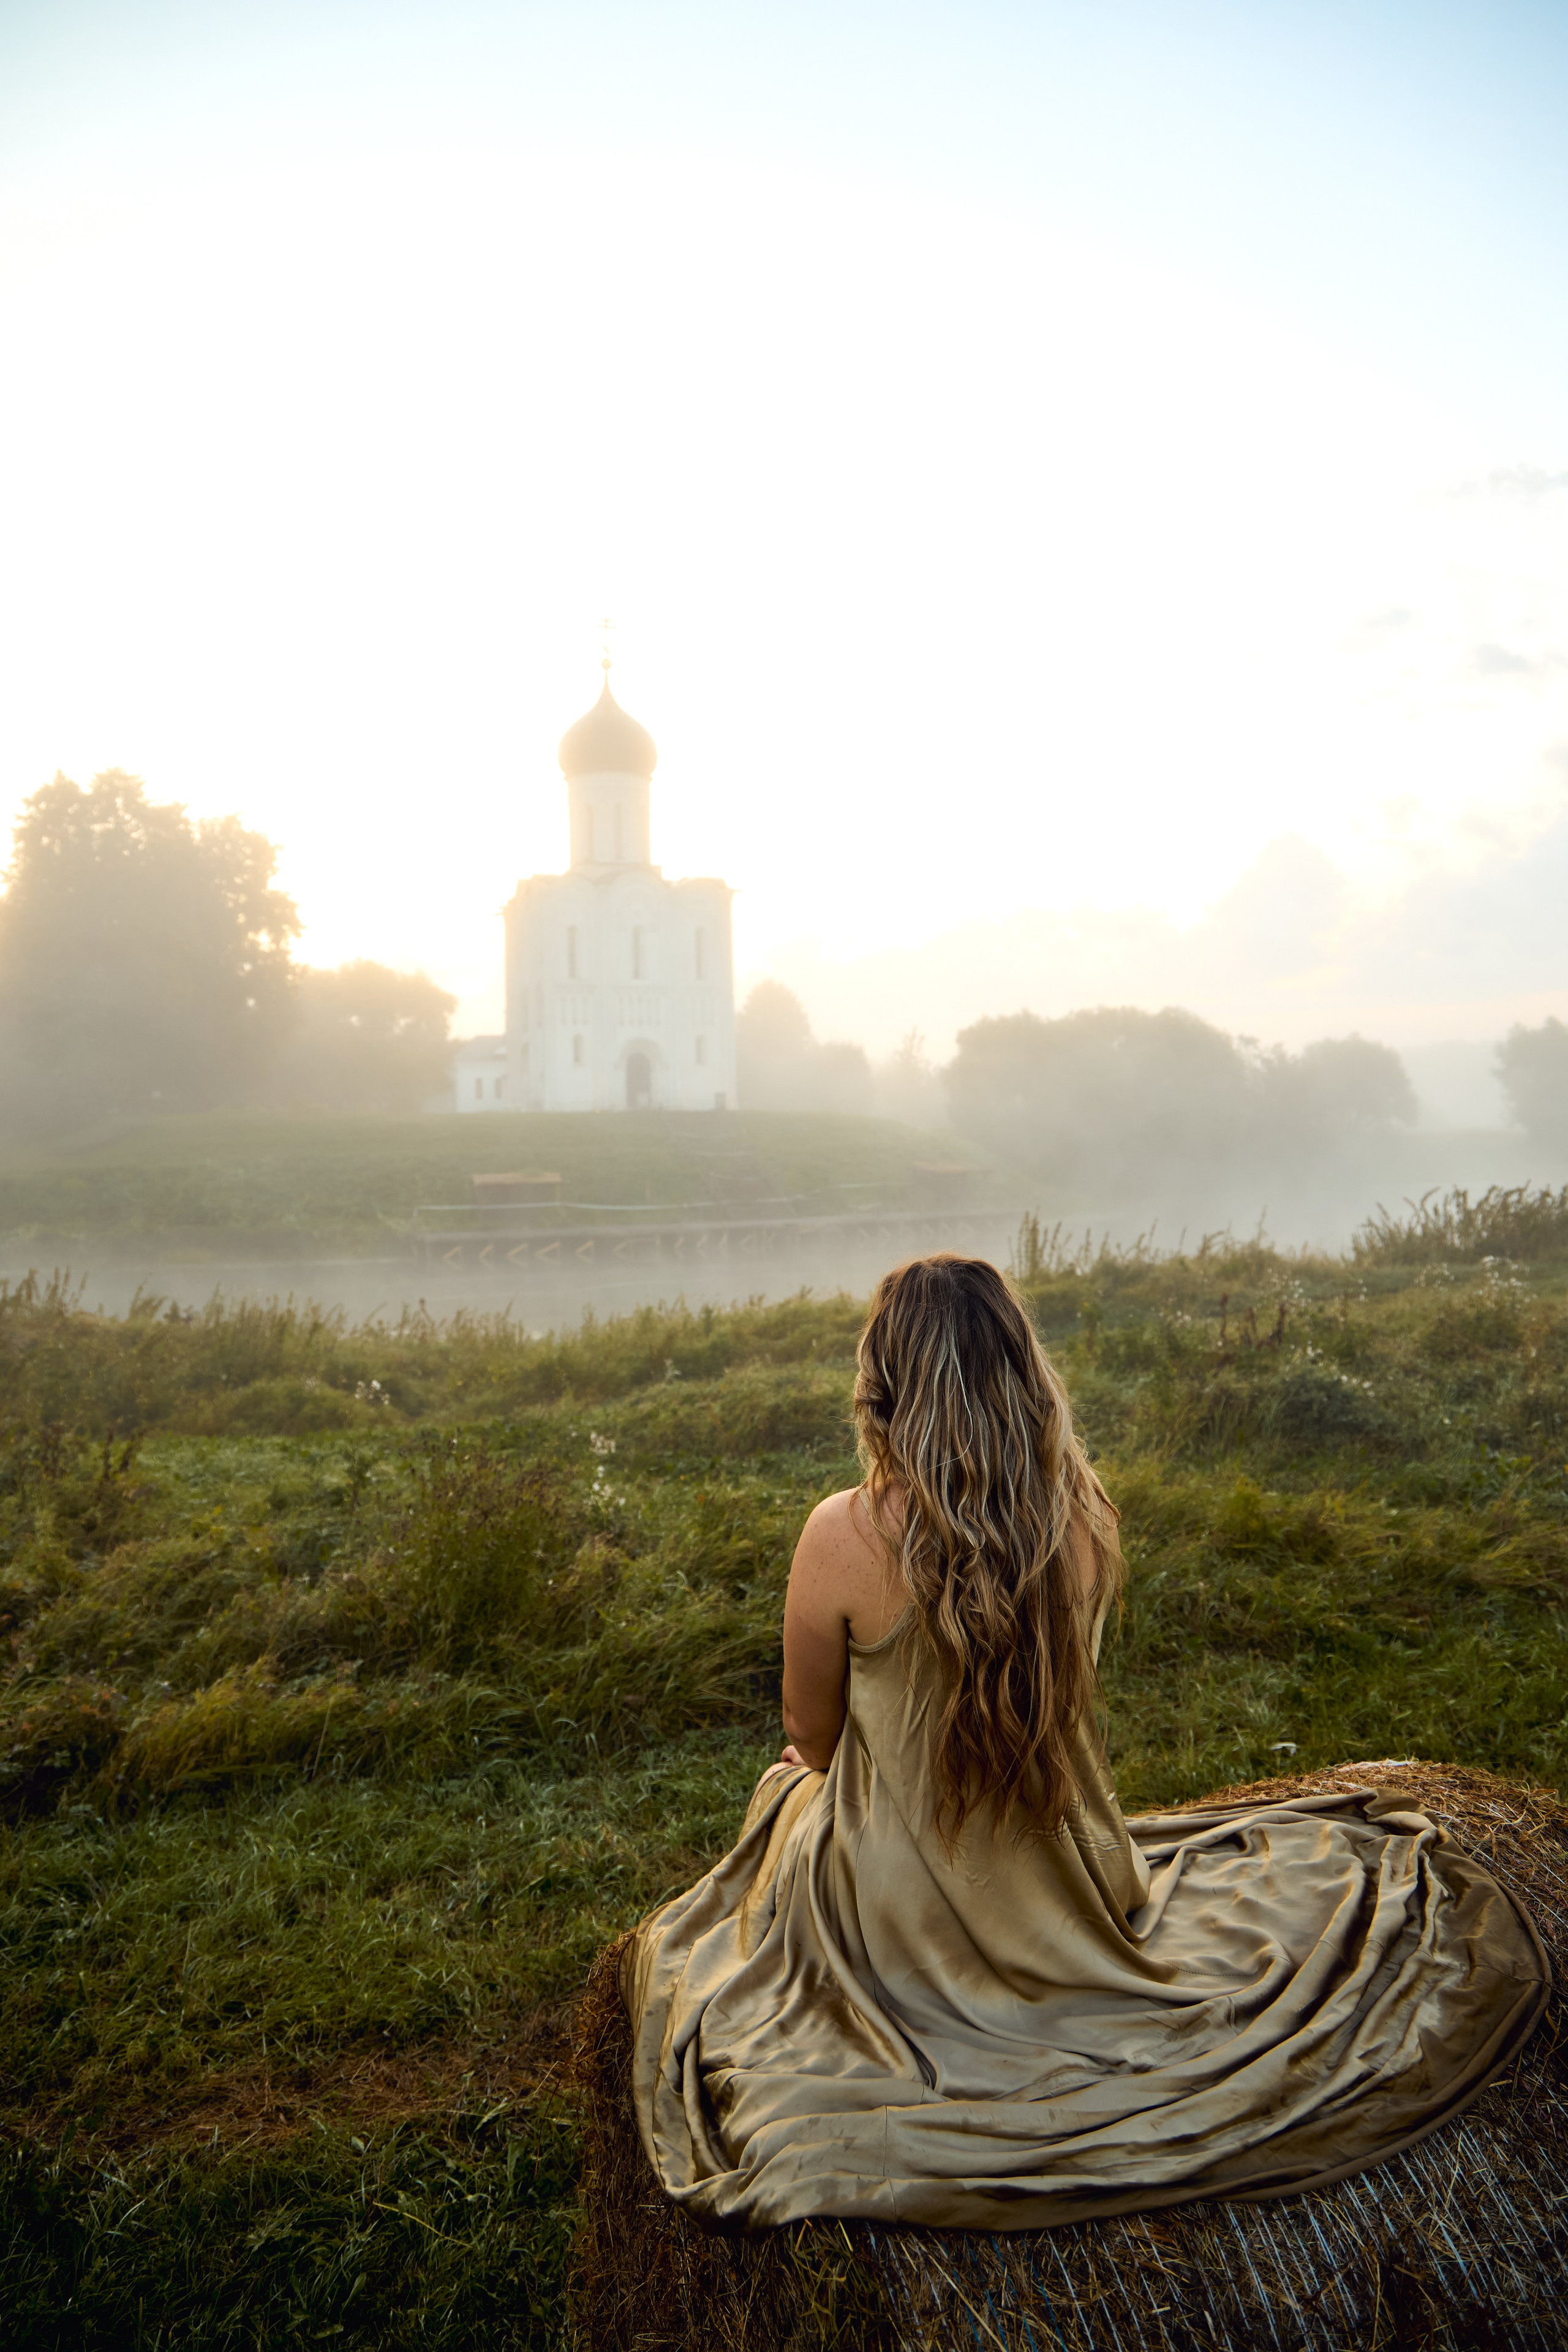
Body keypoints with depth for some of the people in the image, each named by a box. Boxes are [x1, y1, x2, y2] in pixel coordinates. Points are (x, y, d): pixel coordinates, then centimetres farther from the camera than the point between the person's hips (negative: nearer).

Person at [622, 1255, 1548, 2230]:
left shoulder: (844, 1536, -28)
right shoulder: (1083, 1513, -17)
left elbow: (812, 1733, -11)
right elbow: (1062, 1694, 2)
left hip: (897, 1918, -3)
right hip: (1060, 1903, 4)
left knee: (791, 1787, 31)